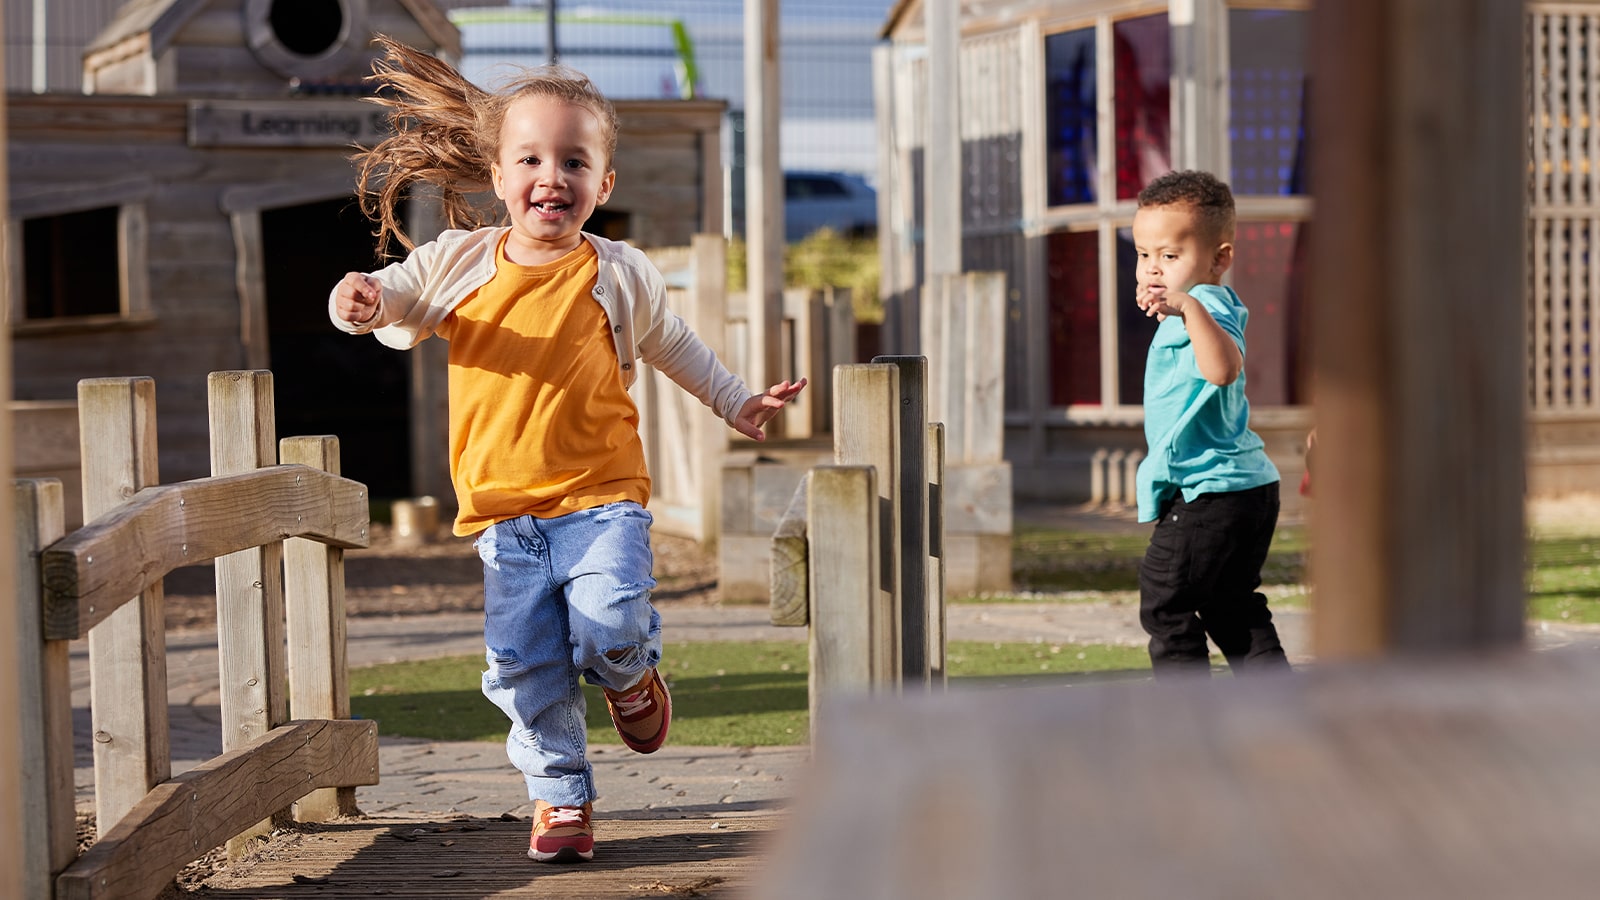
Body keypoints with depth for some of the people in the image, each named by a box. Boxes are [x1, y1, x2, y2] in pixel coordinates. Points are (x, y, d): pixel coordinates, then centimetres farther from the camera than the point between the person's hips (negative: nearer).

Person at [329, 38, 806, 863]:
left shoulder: (619, 275, 2)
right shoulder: (459, 262, 2)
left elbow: (673, 346, 19)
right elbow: (395, 305, 9)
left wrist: (736, 402, 23)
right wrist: (360, 302, -15)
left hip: (601, 495, -1)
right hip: (501, 508, 1)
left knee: (609, 626, -20)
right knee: (524, 665, -4)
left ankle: (631, 677, 17)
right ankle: (560, 799, 12)